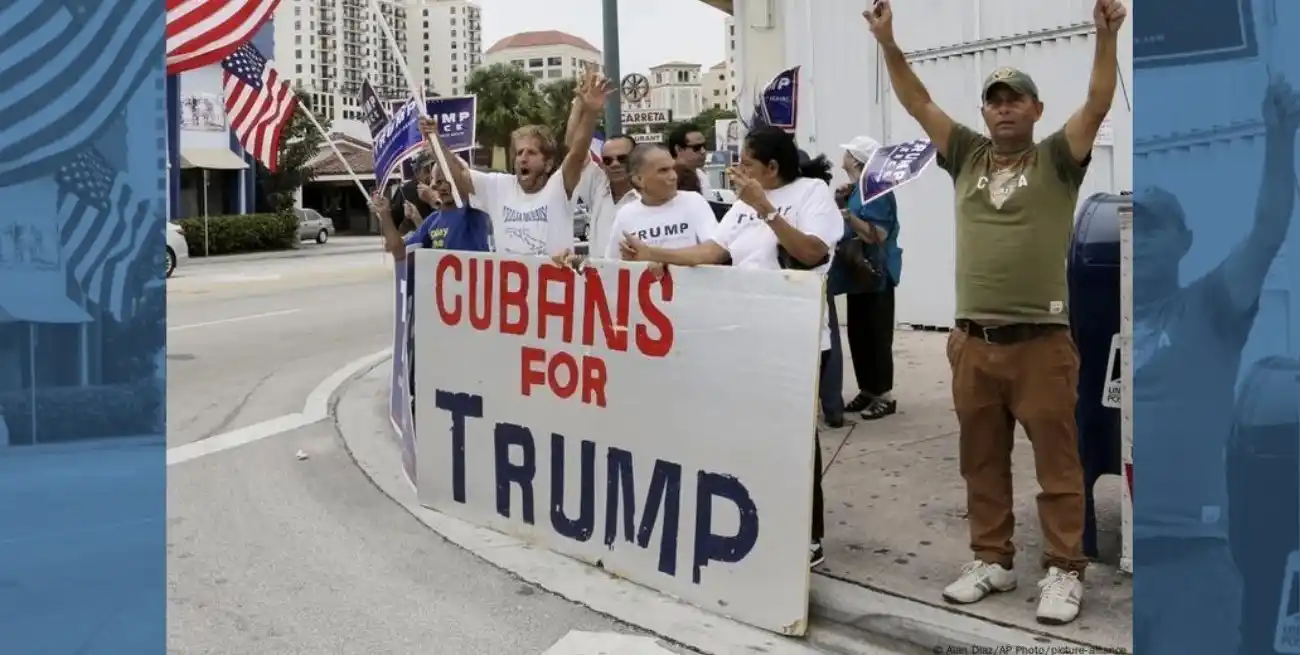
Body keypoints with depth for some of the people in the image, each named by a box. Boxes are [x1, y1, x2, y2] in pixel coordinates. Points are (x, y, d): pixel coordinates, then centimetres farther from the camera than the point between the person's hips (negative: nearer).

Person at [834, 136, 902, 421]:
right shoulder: (857, 189, 13)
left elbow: (877, 236, -24)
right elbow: (847, 227, 17)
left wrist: (849, 216, -31)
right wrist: (839, 202, 3)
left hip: (876, 277, -10)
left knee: (876, 336, -4)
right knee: (857, 334, 12)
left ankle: (883, 396, 3)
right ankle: (866, 390, 20)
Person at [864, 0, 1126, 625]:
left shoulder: (1057, 159, 3)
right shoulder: (967, 156, 12)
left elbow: (1098, 104, -10)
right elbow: (919, 104, 9)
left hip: (1041, 341, -4)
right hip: (973, 341, 4)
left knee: (1057, 463, 2)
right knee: (981, 461, 12)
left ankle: (1063, 571, 13)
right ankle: (992, 559, 24)